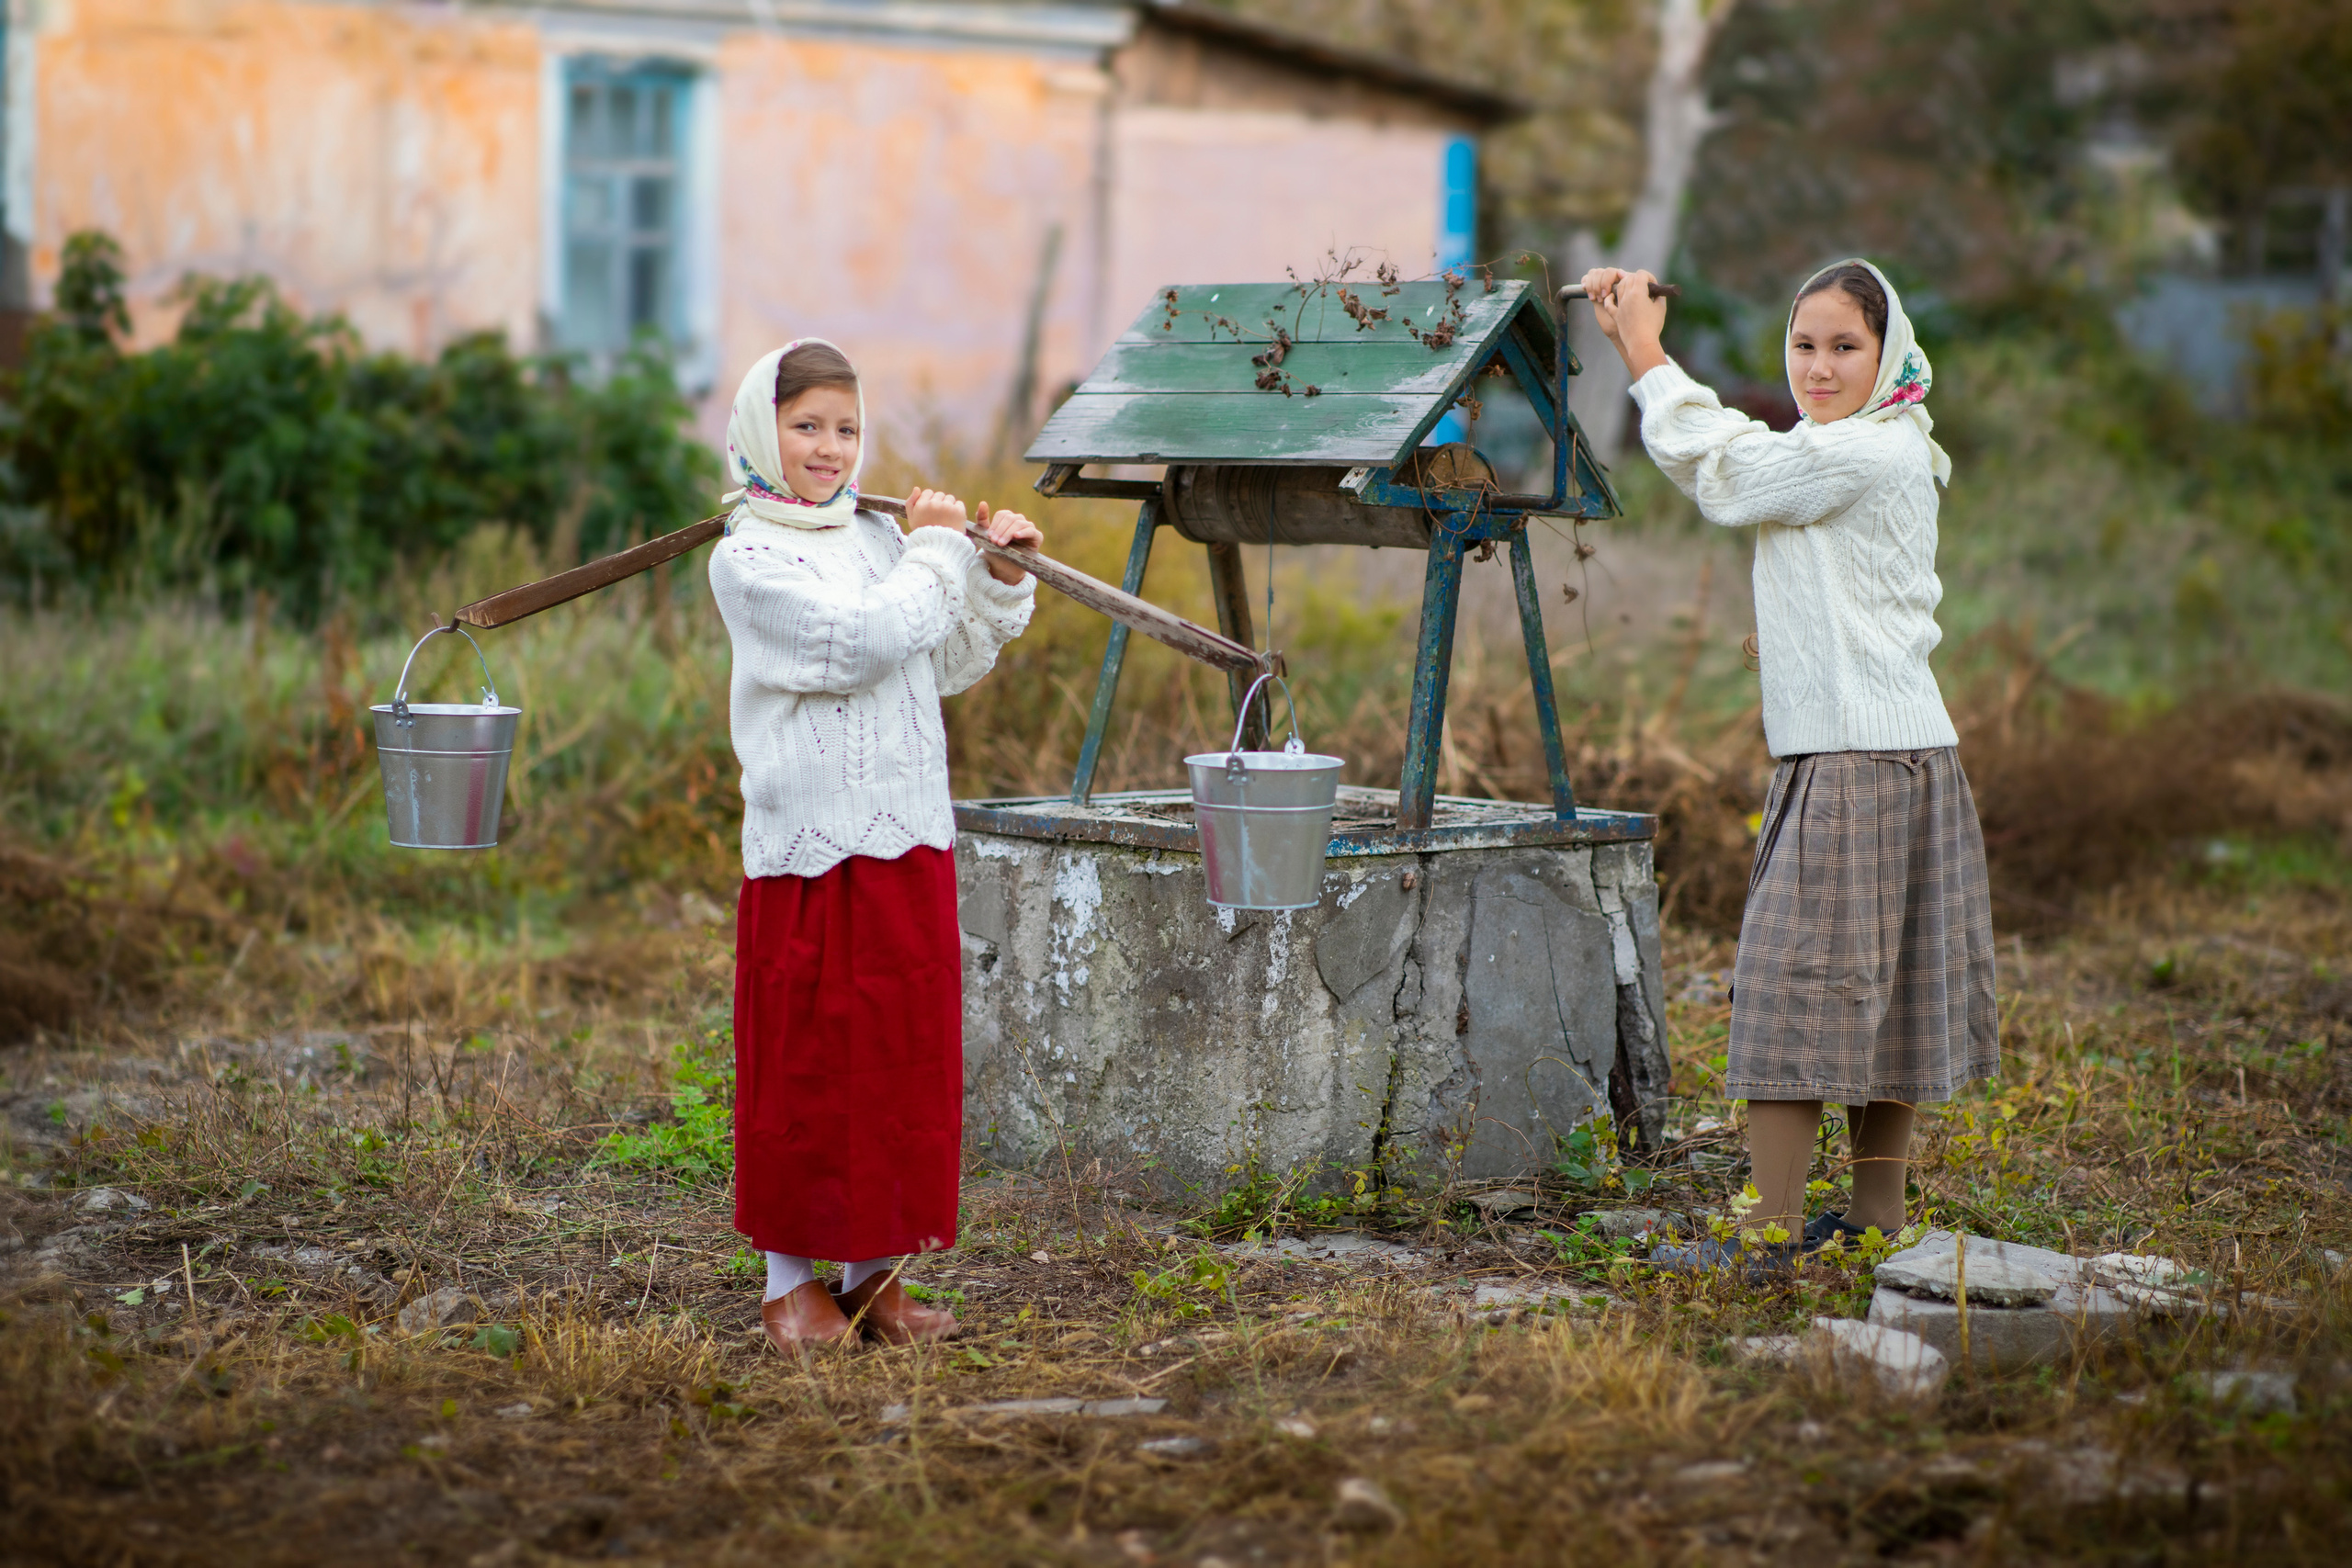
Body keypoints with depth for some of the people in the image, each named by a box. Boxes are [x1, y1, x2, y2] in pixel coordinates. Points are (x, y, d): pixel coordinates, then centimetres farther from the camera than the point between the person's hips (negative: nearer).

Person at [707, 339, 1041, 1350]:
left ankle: (874, 1274, 18)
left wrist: (1000, 582, 6)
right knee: (805, 1062, 0)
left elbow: (947, 665, 19)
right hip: (810, 848, -6)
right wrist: (936, 550, -6)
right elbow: (862, 641, -18)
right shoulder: (749, 558, -7)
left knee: (905, 1055, 8)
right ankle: (791, 1279, 11)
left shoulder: (877, 539, 14)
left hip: (908, 842, 6)